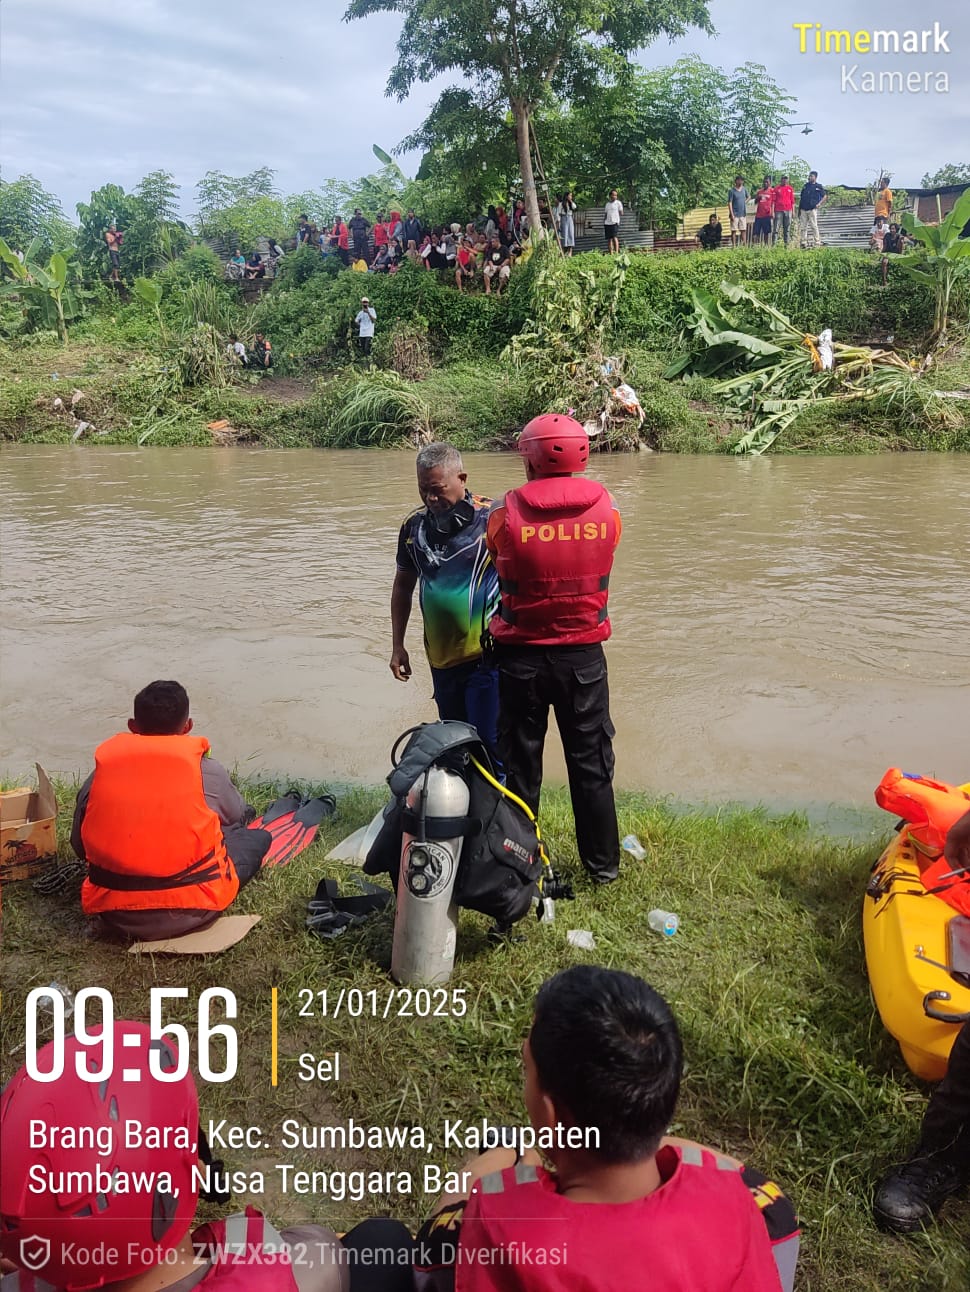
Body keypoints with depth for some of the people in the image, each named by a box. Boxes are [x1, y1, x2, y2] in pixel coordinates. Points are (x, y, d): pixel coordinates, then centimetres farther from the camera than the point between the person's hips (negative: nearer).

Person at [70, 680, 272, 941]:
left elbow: (79, 846, 7)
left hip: (116, 915, 1)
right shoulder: (208, 770, -7)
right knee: (258, 837, 18)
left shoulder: (102, 770, -2)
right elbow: (237, 817, 13)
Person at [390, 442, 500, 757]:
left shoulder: (491, 517, -10)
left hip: (487, 656, -5)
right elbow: (403, 586, 17)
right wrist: (397, 645, 14)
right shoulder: (413, 526, 5)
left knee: (488, 742, -6)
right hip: (441, 659, 6)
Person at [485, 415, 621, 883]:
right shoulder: (605, 507, -6)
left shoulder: (506, 513, -13)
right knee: (591, 763, 15)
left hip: (521, 655, -1)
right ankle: (604, 863, 25)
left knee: (520, 763, 14)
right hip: (583, 655, 1)